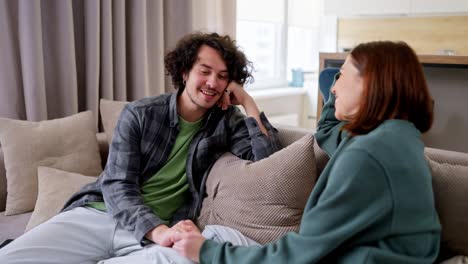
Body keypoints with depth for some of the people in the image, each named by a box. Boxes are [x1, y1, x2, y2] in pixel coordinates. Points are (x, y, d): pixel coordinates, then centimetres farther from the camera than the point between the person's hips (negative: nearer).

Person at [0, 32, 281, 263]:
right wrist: (160, 232, -27)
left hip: (158, 231, 2)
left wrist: (248, 102, -9)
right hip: (99, 214, -1)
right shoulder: (139, 114, -1)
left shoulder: (226, 122, 4)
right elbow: (116, 187, -9)